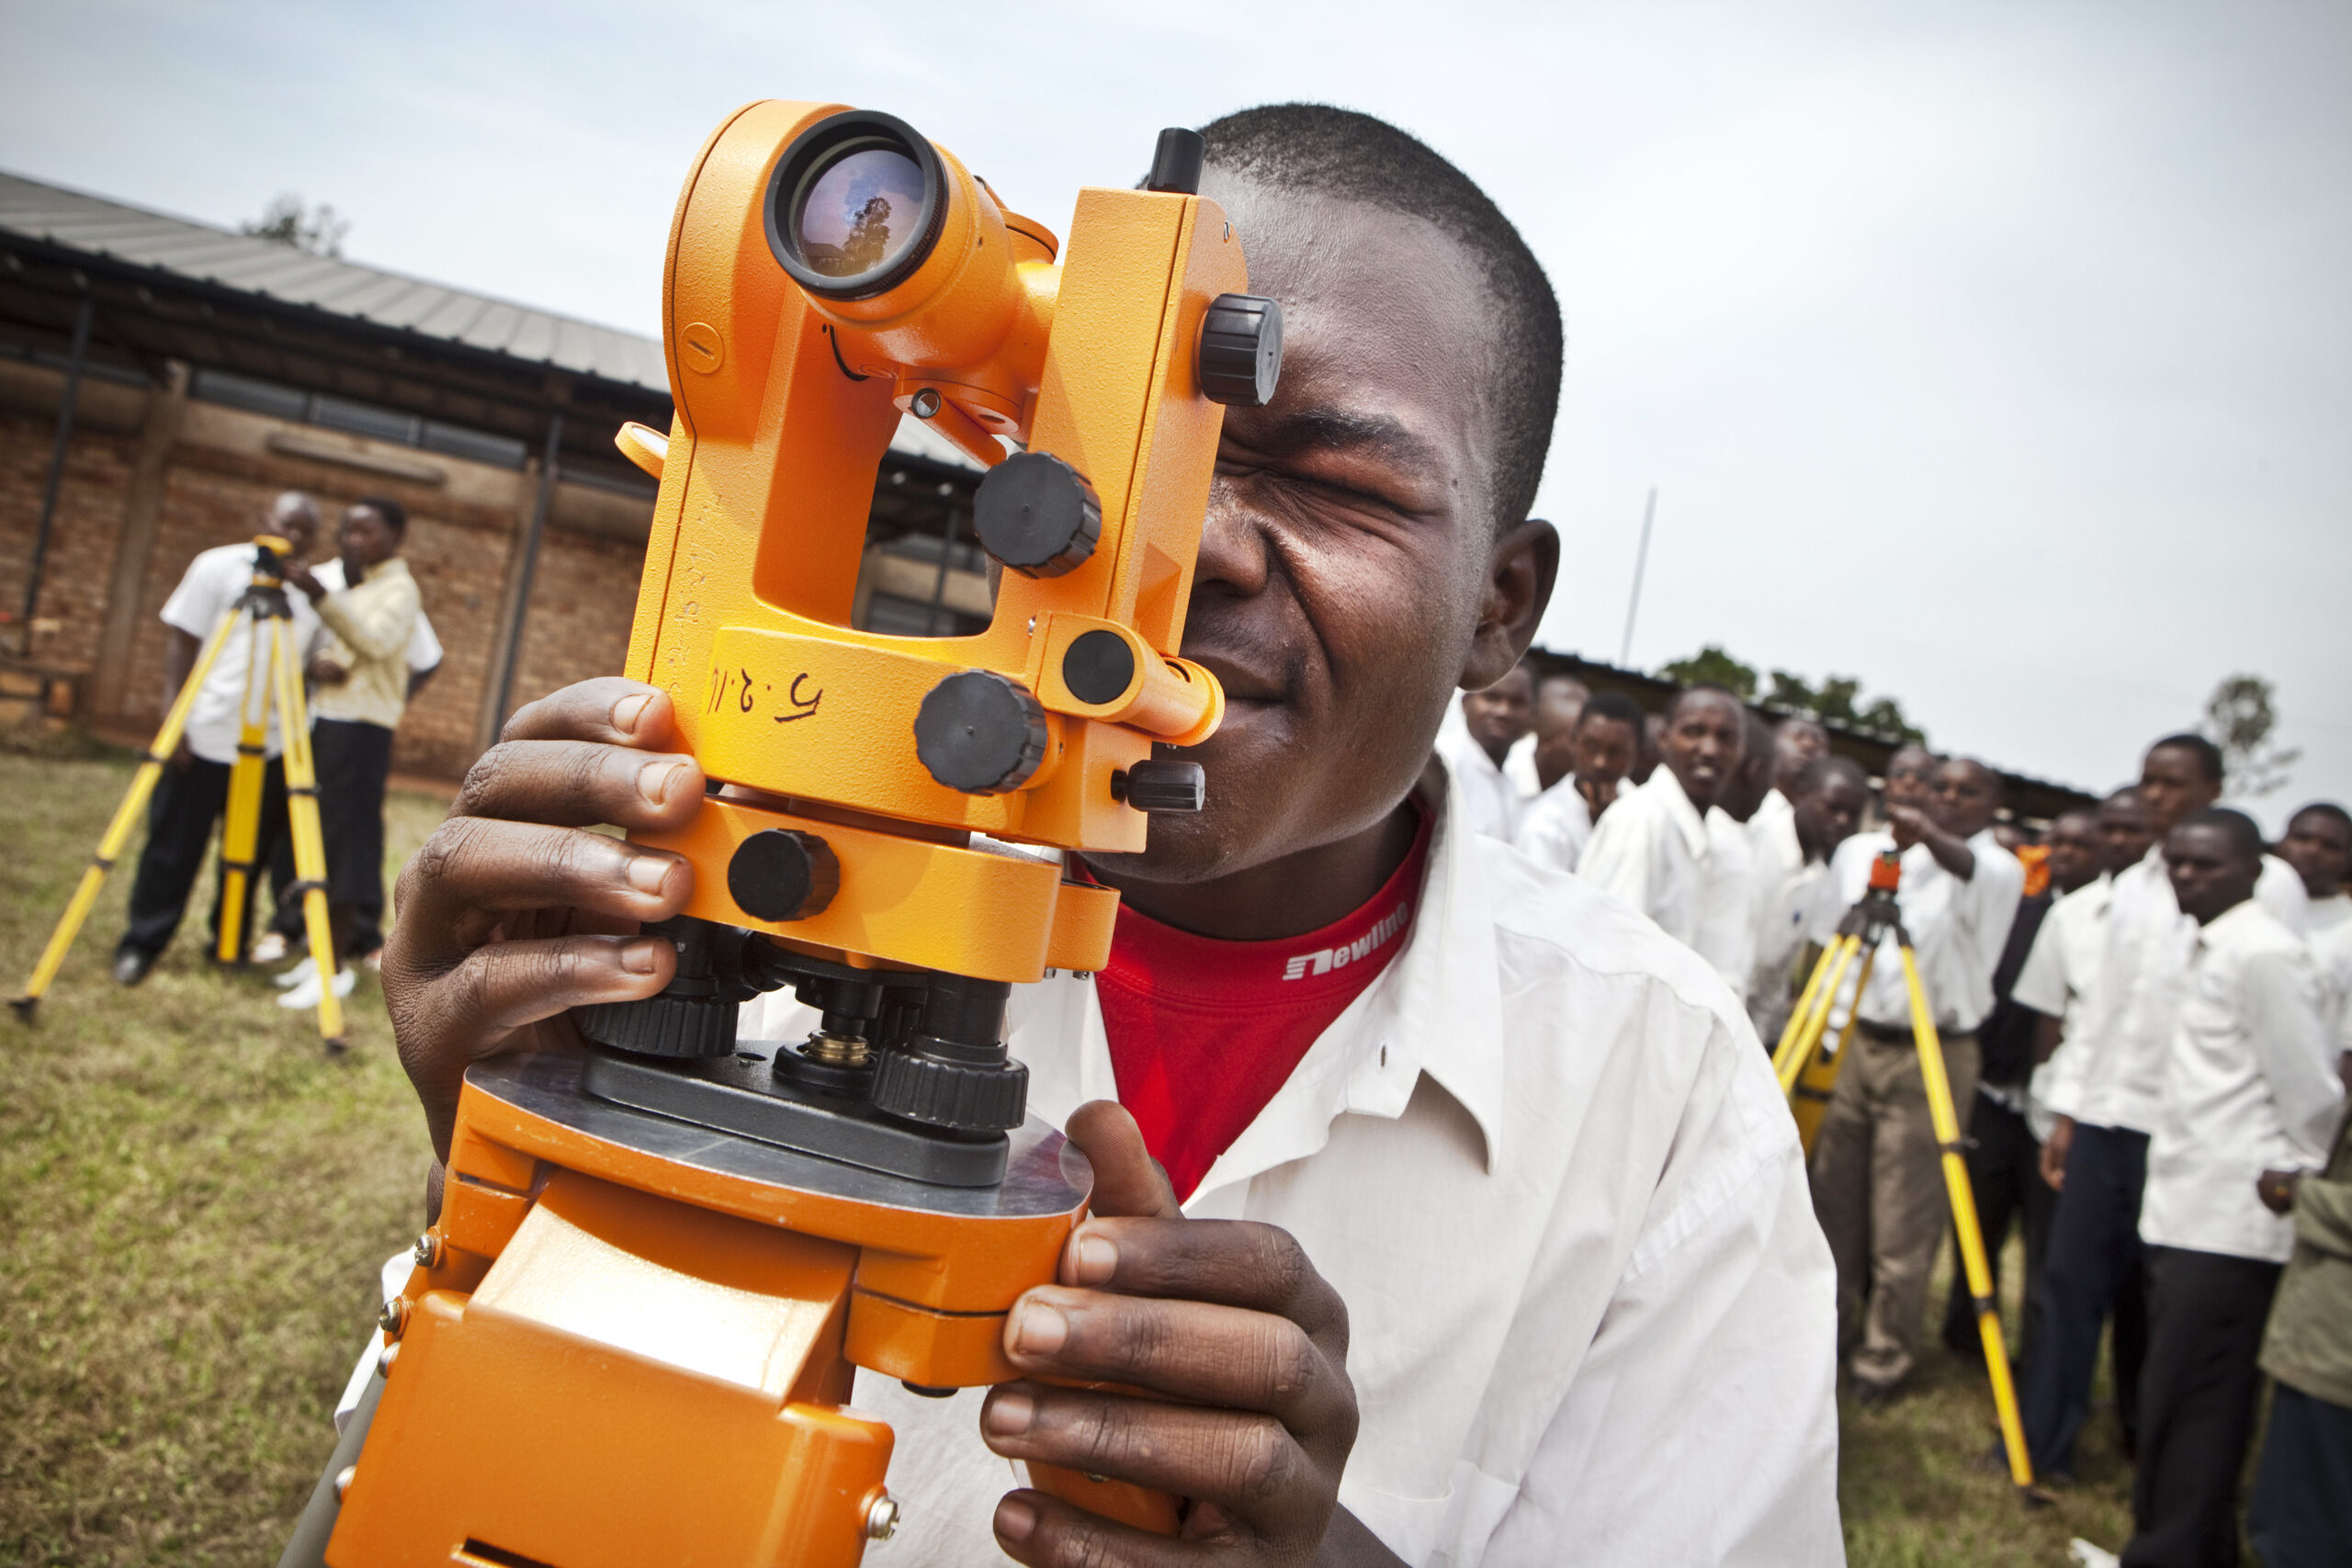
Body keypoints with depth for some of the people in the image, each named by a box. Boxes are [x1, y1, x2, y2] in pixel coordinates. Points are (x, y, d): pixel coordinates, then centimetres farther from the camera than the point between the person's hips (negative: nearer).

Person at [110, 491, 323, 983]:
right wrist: (174, 715, -8)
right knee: (173, 847, 3)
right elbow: (180, 642, -2)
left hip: (271, 749, 3)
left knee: (251, 854, 8)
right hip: (203, 737, -3)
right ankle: (140, 946, 15)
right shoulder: (218, 566, 0)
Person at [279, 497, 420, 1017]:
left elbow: (376, 641, -24)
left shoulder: (399, 588, -6)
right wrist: (318, 661, -4)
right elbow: (328, 642, 19)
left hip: (361, 727, -8)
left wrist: (321, 596, -33)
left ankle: (335, 966, -5)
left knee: (345, 838, -8)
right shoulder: (350, 583, 20)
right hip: (325, 717, 8)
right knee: (317, 837, 8)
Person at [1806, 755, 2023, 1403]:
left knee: (1905, 1226, 1)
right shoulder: (1860, 850, 10)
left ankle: (1885, 1355, 16)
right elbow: (1823, 943, 15)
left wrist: (1929, 836, -49)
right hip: (1847, 1046, 4)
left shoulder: (2000, 870, -2)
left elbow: (1970, 868, -28)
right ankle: (1824, 1331, 26)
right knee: (1833, 1207, 10)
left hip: (1930, 1061, -4)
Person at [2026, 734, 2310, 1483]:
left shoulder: (2265, 883, -4)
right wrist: (2066, 1109, 14)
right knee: (2070, 1279, 7)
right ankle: (2039, 1445, 17)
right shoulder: (2131, 885, 14)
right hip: (2105, 1116, 5)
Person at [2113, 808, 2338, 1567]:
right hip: (2189, 1213, 9)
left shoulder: (2265, 952, -14)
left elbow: (2312, 1092, -14)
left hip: (2230, 1224, -9)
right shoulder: (2209, 949, 16)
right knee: (2192, 1402, 14)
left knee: (2186, 1404, -5)